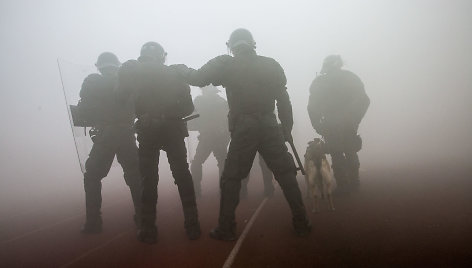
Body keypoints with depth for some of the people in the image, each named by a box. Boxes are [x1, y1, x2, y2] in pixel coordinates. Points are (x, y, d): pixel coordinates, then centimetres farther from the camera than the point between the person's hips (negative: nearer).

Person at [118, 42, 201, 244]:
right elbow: (188, 107, 7)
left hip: (147, 131, -1)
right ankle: (192, 226, 11)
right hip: (172, 129, 1)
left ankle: (148, 230, 9)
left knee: (148, 179, 7)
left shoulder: (132, 71, 8)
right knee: (182, 175, 9)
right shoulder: (173, 73, 11)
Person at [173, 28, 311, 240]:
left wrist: (180, 69, 20)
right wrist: (287, 128, 15)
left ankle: (226, 229, 13)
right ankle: (301, 223, 16)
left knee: (231, 178, 8)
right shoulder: (271, 65, 10)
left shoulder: (226, 64, 1)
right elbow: (284, 100, 9)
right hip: (269, 127, 2)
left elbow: (197, 78, 0)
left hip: (243, 129, -2)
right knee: (286, 174, 11)